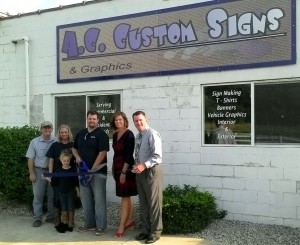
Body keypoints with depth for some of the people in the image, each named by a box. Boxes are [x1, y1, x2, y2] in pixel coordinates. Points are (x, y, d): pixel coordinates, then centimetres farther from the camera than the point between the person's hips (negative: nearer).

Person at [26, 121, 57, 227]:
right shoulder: (34, 142, 1)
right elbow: (30, 158, 1)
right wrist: (31, 173, -5)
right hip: (39, 171, -1)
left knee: (52, 195, 9)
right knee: (38, 195, 2)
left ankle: (50, 216, 21)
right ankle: (37, 218, 8)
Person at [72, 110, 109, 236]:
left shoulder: (101, 134, -8)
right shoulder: (80, 133, 13)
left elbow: (102, 153, -15)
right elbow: (74, 148, 25)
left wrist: (92, 170, -18)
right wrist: (77, 157, 3)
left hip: (98, 171, -7)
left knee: (99, 200, -3)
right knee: (86, 199, 12)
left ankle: (100, 226, 4)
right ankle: (89, 224, 23)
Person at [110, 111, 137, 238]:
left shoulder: (129, 134, -13)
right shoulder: (115, 135, 10)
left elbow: (129, 155, -18)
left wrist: (123, 172, -20)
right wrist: (114, 169, 16)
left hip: (126, 169, -8)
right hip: (118, 169, 8)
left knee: (125, 197, -4)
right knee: (127, 196, 14)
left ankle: (122, 226, -2)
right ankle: (130, 220, 22)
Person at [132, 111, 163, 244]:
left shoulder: (152, 134, -14)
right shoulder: (137, 136, 13)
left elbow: (157, 156, -21)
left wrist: (144, 165, -26)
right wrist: (136, 165, 7)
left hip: (151, 171, -8)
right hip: (140, 172, 9)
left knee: (154, 202, 1)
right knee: (143, 203, 15)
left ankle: (155, 232, 13)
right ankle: (146, 230, 27)